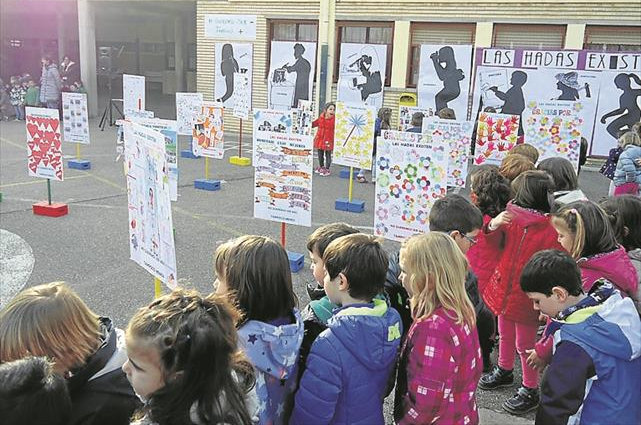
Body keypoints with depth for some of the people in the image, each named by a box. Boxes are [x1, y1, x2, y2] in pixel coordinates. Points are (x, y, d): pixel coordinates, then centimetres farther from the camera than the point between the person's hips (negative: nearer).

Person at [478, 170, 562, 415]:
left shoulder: (553, 231, -24)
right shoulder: (514, 218, -8)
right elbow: (496, 247, 5)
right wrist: (493, 226, -14)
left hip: (527, 298, -6)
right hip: (503, 289, 6)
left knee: (524, 345, 10)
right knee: (505, 335, 25)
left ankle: (530, 391, 30)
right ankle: (504, 371, 49)